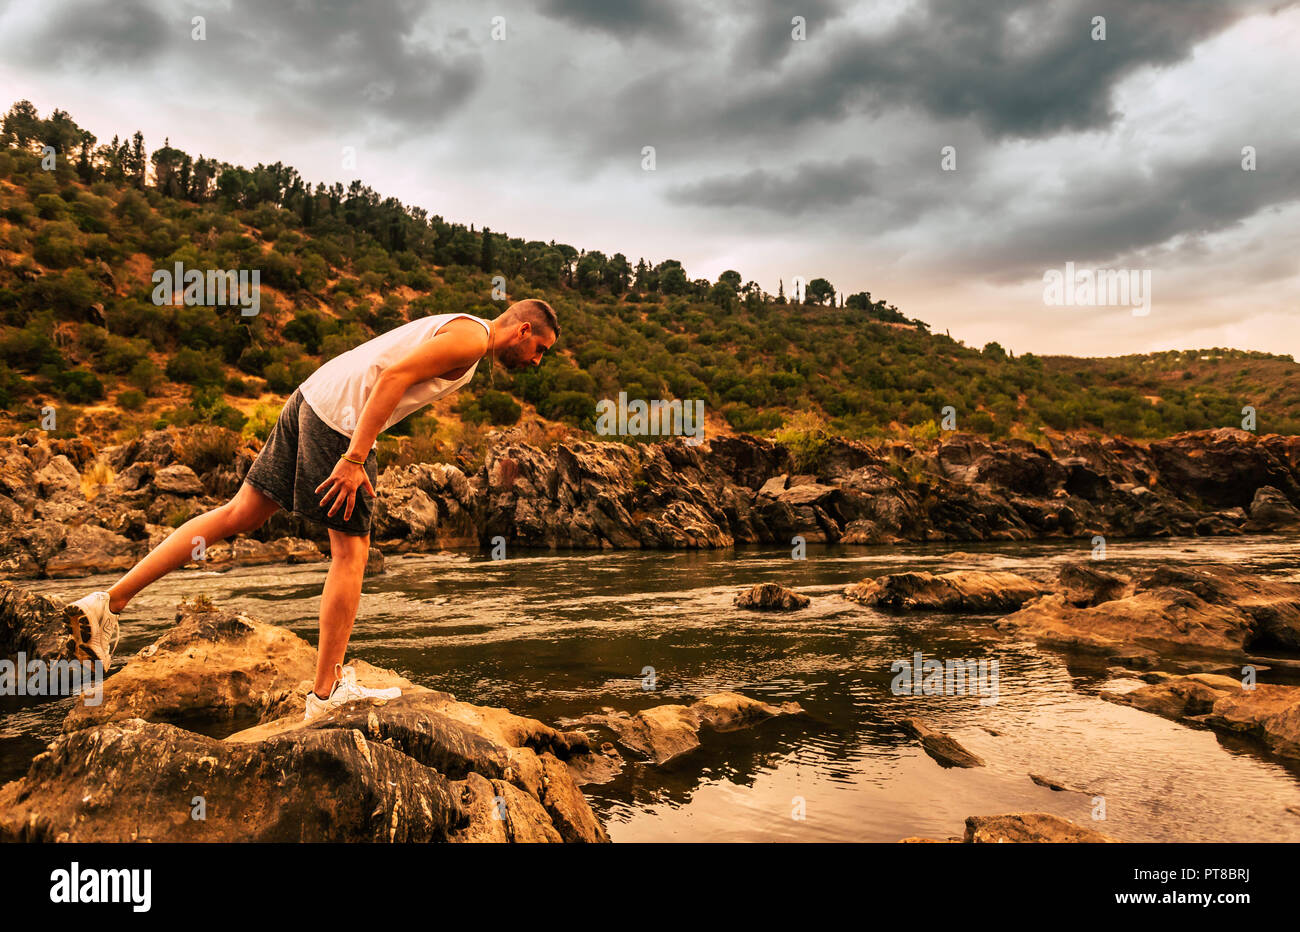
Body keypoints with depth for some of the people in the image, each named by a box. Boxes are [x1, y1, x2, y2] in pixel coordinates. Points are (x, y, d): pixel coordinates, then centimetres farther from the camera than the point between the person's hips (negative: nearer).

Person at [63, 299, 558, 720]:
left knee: (239, 514, 10)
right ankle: (327, 691, 6)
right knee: (350, 551, -2)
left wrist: (354, 453, 21)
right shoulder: (472, 337, -7)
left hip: (311, 400, 9)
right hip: (340, 419, -9)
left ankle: (110, 602, 12)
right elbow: (394, 375, -19)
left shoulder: (450, 327, 23)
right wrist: (355, 460, -23)